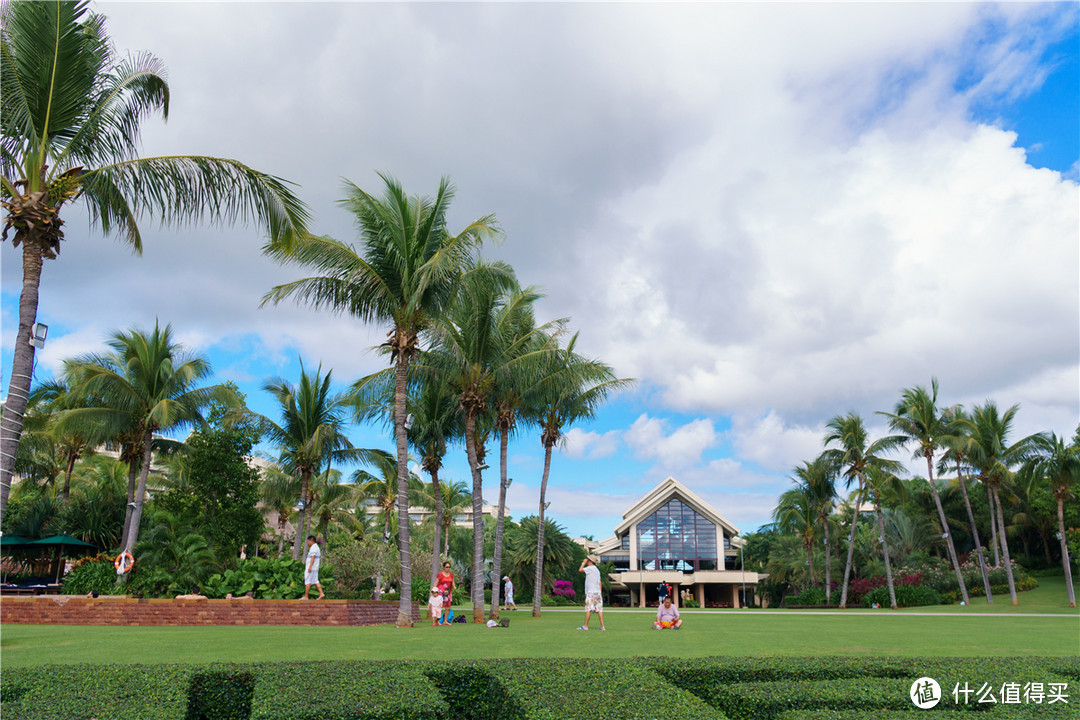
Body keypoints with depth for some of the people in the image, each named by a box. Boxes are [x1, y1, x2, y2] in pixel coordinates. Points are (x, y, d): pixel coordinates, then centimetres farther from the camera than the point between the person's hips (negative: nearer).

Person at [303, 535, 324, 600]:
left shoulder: (313, 547, -13)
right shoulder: (317, 547, 19)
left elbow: (313, 557, -22)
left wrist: (310, 567, -27)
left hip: (311, 568, -10)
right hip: (315, 568, 10)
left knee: (307, 582, -5)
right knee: (316, 581, 8)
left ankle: (306, 597, -2)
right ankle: (321, 594, 1)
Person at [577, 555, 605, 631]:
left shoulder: (590, 568, -7)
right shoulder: (597, 570, 20)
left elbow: (580, 570, -11)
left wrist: (583, 563, 3)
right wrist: (600, 593, 19)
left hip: (591, 592, -8)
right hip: (597, 592, 8)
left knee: (588, 609, -6)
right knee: (599, 609, 3)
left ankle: (585, 626, -5)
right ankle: (602, 626, -1)